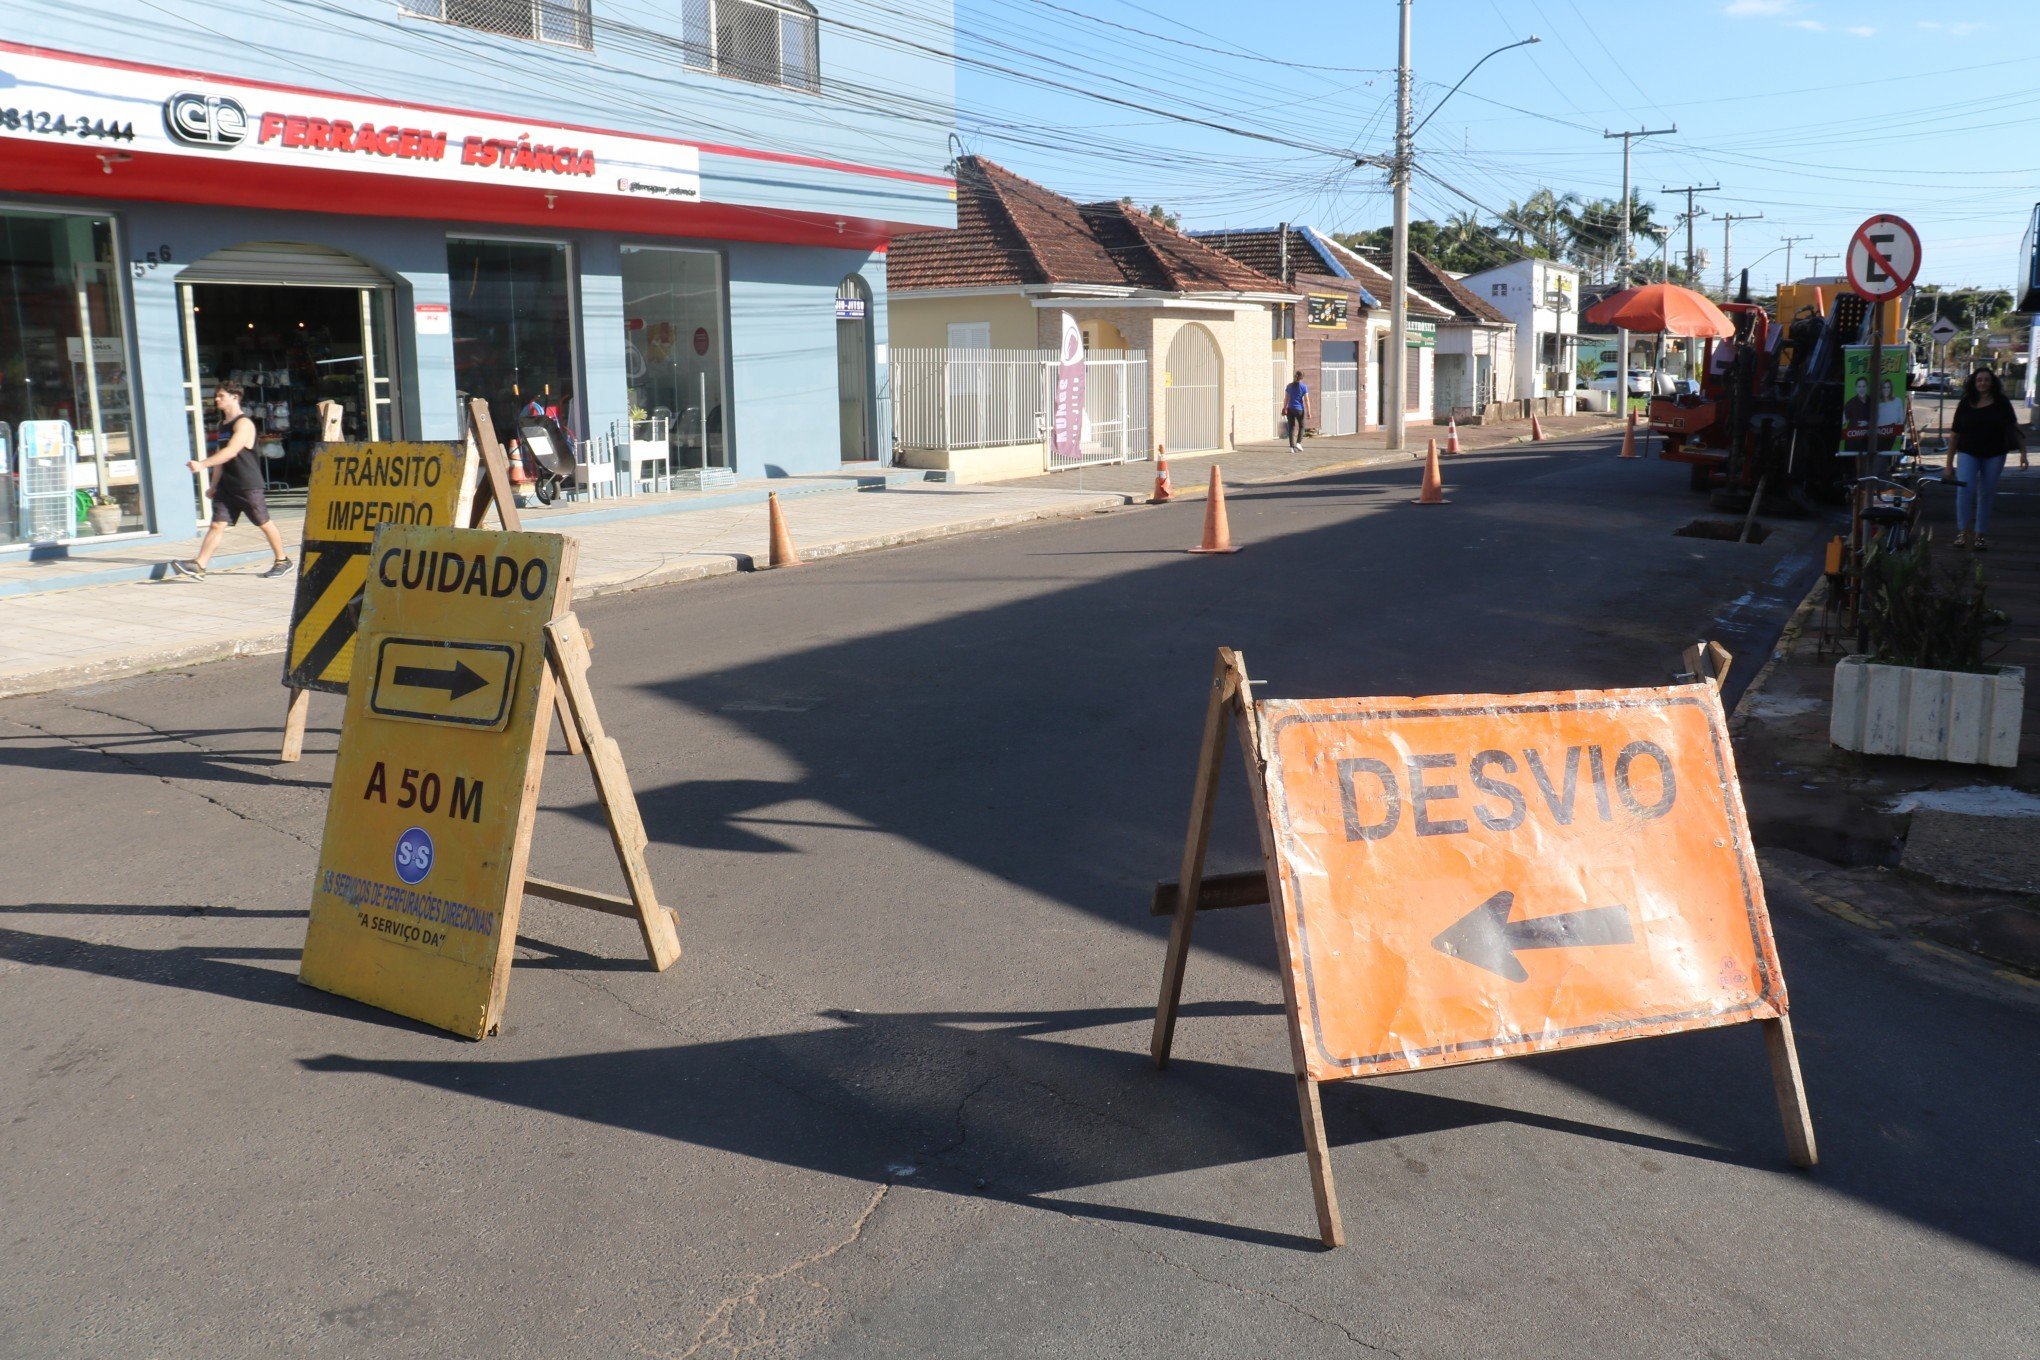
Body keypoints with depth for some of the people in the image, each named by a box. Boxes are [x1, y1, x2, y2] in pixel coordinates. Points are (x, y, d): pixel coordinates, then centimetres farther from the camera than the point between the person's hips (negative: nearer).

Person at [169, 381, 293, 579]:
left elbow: (231, 451, -25)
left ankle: (282, 560, 19)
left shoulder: (243, 423, -12)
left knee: (264, 523, 4)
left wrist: (202, 464, -32)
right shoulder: (222, 424, 15)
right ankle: (198, 566, -11)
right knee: (217, 524, -2)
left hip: (248, 485, -7)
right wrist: (214, 485, 21)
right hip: (226, 485, 7)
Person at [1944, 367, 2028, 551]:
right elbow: (1954, 434, 5)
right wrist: (1949, 463, 4)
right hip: (1968, 453, -1)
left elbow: (2014, 428, 5)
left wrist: (2023, 451, -4)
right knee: (1964, 489, -19)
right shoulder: (1965, 404, 2)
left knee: (1986, 494, 6)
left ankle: (1979, 535, 15)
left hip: (1994, 455, 1)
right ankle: (1962, 531, -12)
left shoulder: (2001, 403, 2)